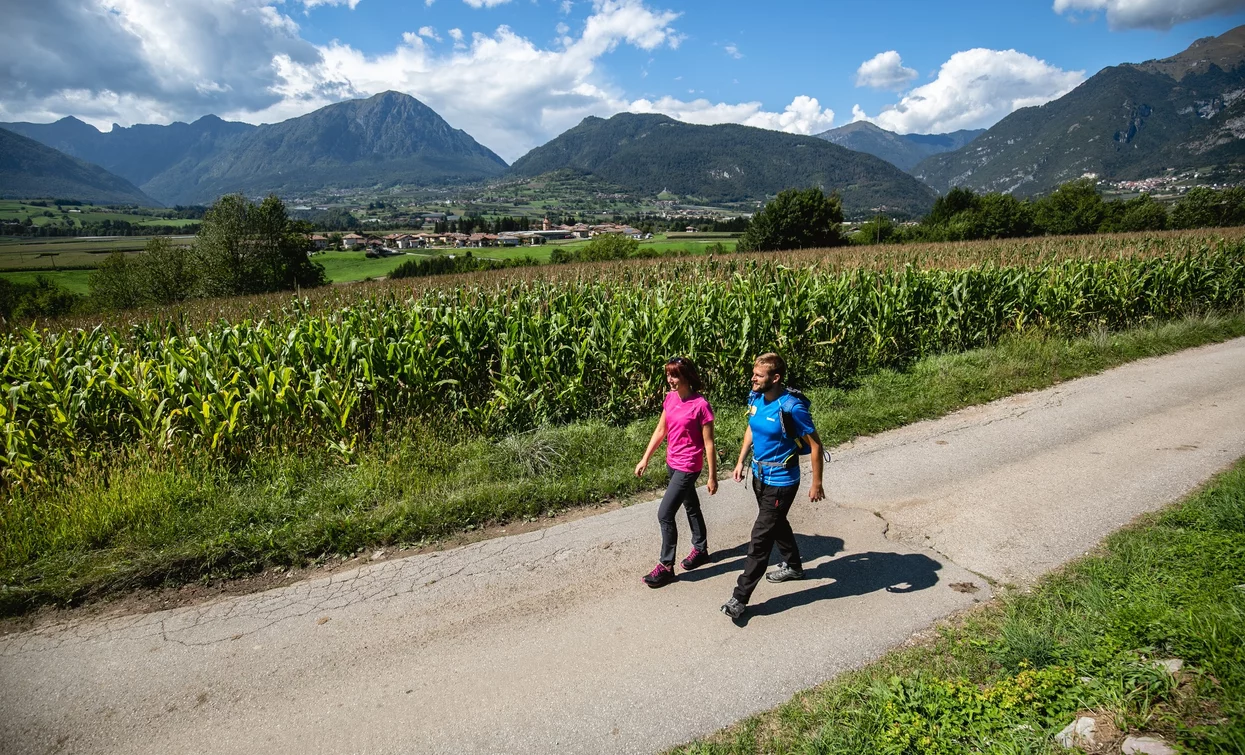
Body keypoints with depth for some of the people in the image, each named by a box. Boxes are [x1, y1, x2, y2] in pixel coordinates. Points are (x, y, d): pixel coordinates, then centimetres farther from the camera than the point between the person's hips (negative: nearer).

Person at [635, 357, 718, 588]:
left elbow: (708, 444, -15)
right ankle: (701, 549, 41)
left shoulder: (700, 405, -20)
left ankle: (666, 566, 7)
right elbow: (660, 431, 9)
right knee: (691, 507, 23)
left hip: (688, 467, -7)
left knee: (665, 514, -7)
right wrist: (645, 459, 8)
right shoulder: (671, 398, 0)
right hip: (673, 463, 7)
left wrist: (712, 477, -11)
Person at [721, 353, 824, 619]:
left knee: (760, 539, -3)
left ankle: (740, 599, 5)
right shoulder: (755, 398, -4)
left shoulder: (792, 408, -26)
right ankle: (794, 566, 52)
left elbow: (815, 445, -18)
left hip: (780, 482, -8)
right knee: (777, 524, 27)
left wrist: (816, 484, -14)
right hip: (760, 475, 8)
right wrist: (741, 461, 12)